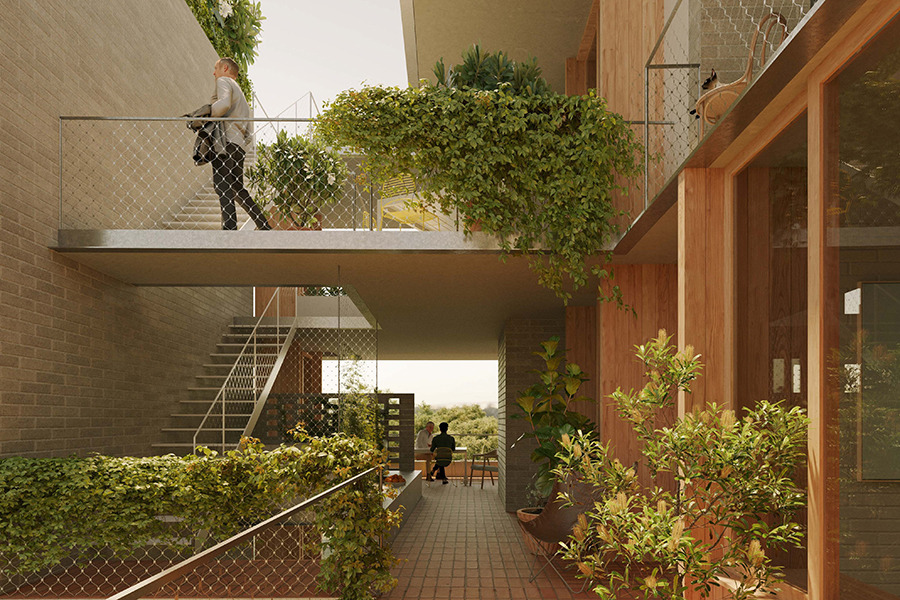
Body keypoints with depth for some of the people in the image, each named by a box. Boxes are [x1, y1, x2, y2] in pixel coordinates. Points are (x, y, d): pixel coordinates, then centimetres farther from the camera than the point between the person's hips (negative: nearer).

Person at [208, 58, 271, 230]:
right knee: (237, 188, 15)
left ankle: (229, 226, -26)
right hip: (240, 144, 9)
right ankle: (264, 226, 13)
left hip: (227, 140, -9)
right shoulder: (238, 89, 32)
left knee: (221, 184, -15)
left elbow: (224, 104, -19)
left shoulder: (223, 81, 5)